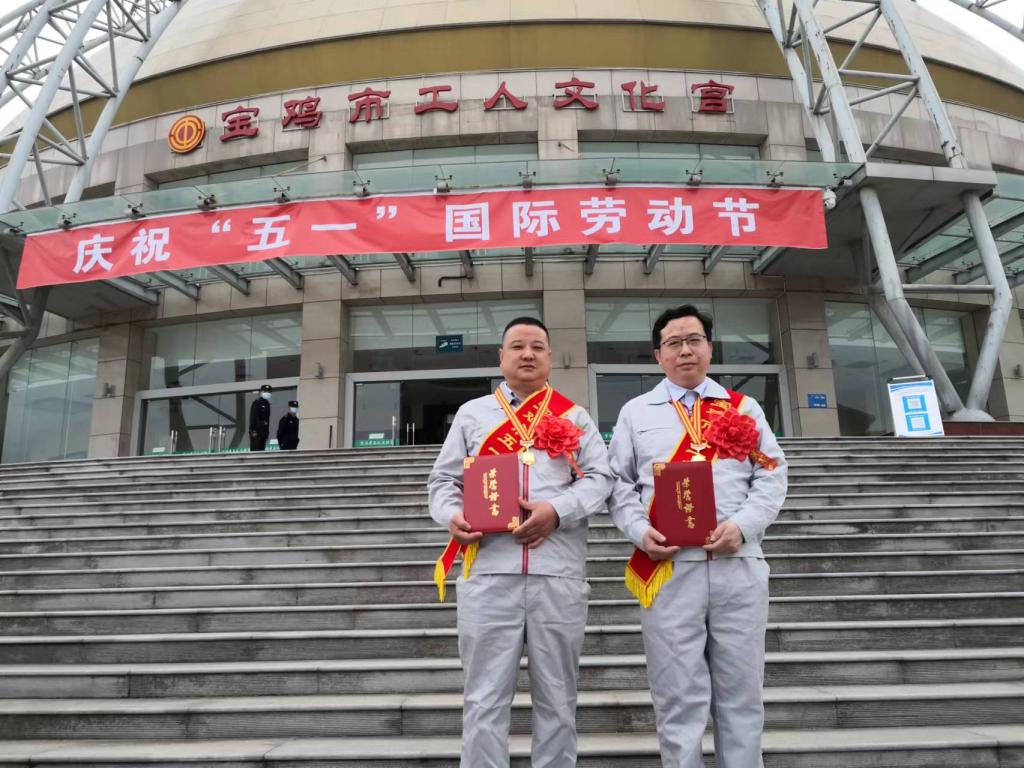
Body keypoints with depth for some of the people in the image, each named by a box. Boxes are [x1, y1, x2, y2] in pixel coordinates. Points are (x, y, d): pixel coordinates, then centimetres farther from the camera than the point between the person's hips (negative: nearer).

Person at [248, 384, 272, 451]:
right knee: (255, 450, -11)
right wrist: (253, 430, -20)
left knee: (262, 450, 5)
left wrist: (267, 432, 16)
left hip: (263, 432, 8)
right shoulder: (257, 403, -5)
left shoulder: (267, 404, 19)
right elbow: (252, 417, -13)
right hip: (256, 432, -8)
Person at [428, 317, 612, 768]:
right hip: (489, 571, 0)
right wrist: (452, 516, -9)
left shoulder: (574, 416, 13)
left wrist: (557, 510, -13)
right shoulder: (471, 414, 15)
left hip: (558, 572, 1)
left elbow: (599, 478, 4)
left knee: (557, 697, 11)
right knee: (485, 698, 5)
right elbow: (443, 480, 12)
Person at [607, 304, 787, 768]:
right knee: (678, 696, 4)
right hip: (668, 567, -1)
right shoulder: (636, 412, 11)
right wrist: (640, 531, -9)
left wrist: (742, 525, -10)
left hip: (739, 565, 1)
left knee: (741, 691, 10)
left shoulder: (744, 408, 14)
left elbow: (771, 476, 7)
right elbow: (618, 482, 8)